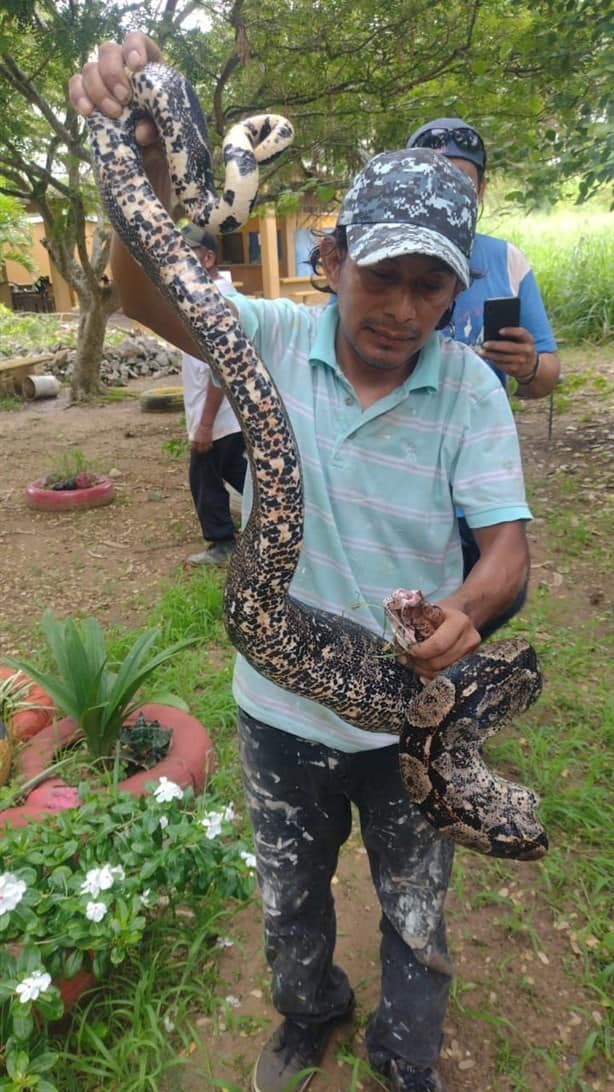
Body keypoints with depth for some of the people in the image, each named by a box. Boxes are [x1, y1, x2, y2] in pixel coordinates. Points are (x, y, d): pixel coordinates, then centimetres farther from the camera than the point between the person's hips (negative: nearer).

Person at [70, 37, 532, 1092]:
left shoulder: (469, 386, -14)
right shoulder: (277, 339, -12)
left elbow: (506, 541, -16)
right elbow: (150, 294, -22)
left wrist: (466, 608, -37)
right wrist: (145, 153, -39)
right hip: (280, 701, 2)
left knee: (416, 917, 23)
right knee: (289, 900, 28)